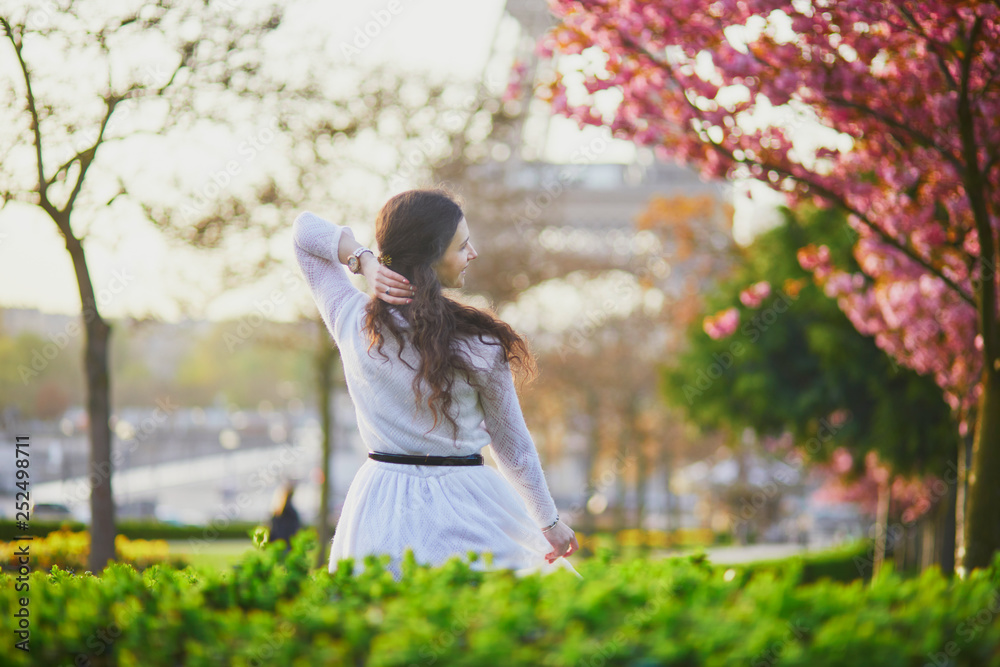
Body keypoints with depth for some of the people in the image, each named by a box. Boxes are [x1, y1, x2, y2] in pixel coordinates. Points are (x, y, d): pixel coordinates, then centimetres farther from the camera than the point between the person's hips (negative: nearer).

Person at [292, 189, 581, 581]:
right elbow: (513, 446, -3)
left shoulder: (350, 319, -7)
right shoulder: (479, 346, -14)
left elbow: (305, 228, 8)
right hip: (464, 507, -4)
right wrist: (550, 521, 12)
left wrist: (361, 260, -10)